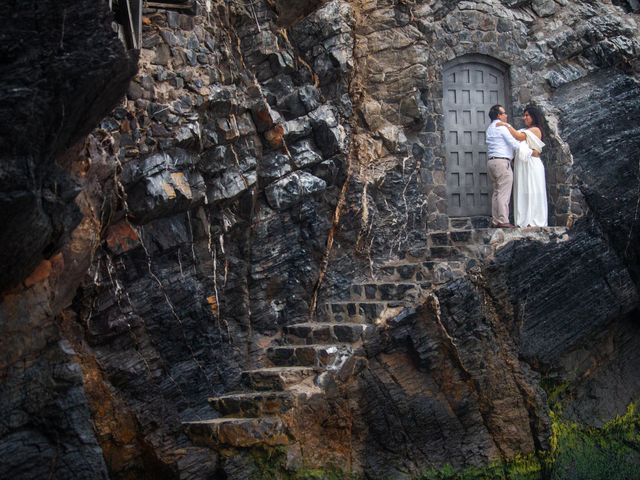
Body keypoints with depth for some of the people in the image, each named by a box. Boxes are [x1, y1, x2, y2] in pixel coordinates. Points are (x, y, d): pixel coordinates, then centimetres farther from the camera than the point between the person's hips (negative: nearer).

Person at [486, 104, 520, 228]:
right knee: (504, 193, -9)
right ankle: (503, 221, -12)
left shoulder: (490, 128, 20)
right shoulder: (502, 127, -8)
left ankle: (495, 220, 6)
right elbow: (514, 144, -13)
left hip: (491, 161, 9)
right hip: (502, 162, -9)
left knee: (496, 192, 9)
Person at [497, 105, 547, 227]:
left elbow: (519, 136, -18)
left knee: (532, 192, -7)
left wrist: (506, 125, -14)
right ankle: (525, 221, 4)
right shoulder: (524, 131, 20)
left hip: (531, 165, -8)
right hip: (521, 165, 8)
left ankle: (534, 222, -6)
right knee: (523, 193, 4)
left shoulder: (535, 130, -3)